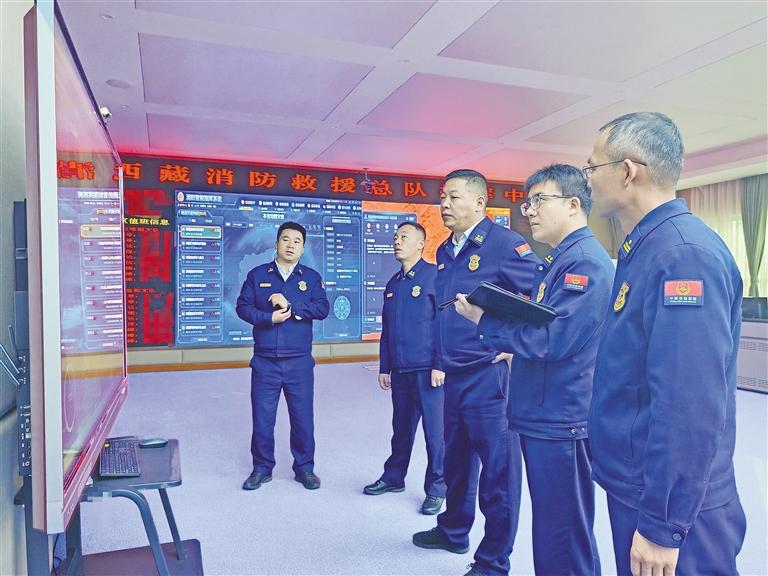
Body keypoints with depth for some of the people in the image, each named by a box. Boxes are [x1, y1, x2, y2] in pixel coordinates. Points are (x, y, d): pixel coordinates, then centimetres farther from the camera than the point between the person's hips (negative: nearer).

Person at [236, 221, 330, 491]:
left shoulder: (311, 277, 4)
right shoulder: (257, 275, 5)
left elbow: (322, 308, -8)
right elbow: (243, 306, -1)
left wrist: (290, 305, -18)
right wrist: (268, 318, -16)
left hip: (299, 362, 0)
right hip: (264, 361, 0)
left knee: (303, 417, 6)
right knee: (262, 418, 8)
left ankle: (304, 468, 24)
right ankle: (262, 468, 27)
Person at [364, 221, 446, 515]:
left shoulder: (435, 275, -9)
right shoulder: (393, 283, 13)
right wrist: (384, 367, 16)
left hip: (428, 370, -6)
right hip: (400, 371, 6)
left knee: (434, 432, 5)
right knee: (401, 428, 19)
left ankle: (436, 489, 20)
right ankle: (393, 477, 35)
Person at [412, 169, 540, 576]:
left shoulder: (503, 243, -12)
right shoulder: (444, 252, 12)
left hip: (488, 373, -8)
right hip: (452, 375, 8)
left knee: (497, 466, 5)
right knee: (456, 458, 21)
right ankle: (453, 532, 41)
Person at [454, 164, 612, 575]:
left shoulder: (586, 261, -15)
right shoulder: (557, 261, 16)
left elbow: (553, 339, -24)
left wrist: (484, 320, -15)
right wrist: (509, 344, 3)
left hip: (560, 422, -10)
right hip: (540, 417, 10)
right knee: (549, 530, 21)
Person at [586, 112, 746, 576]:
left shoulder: (684, 253, -23)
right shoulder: (644, 248, 7)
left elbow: (690, 408, -27)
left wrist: (662, 525, -22)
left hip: (668, 510, -9)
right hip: (635, 490, 9)